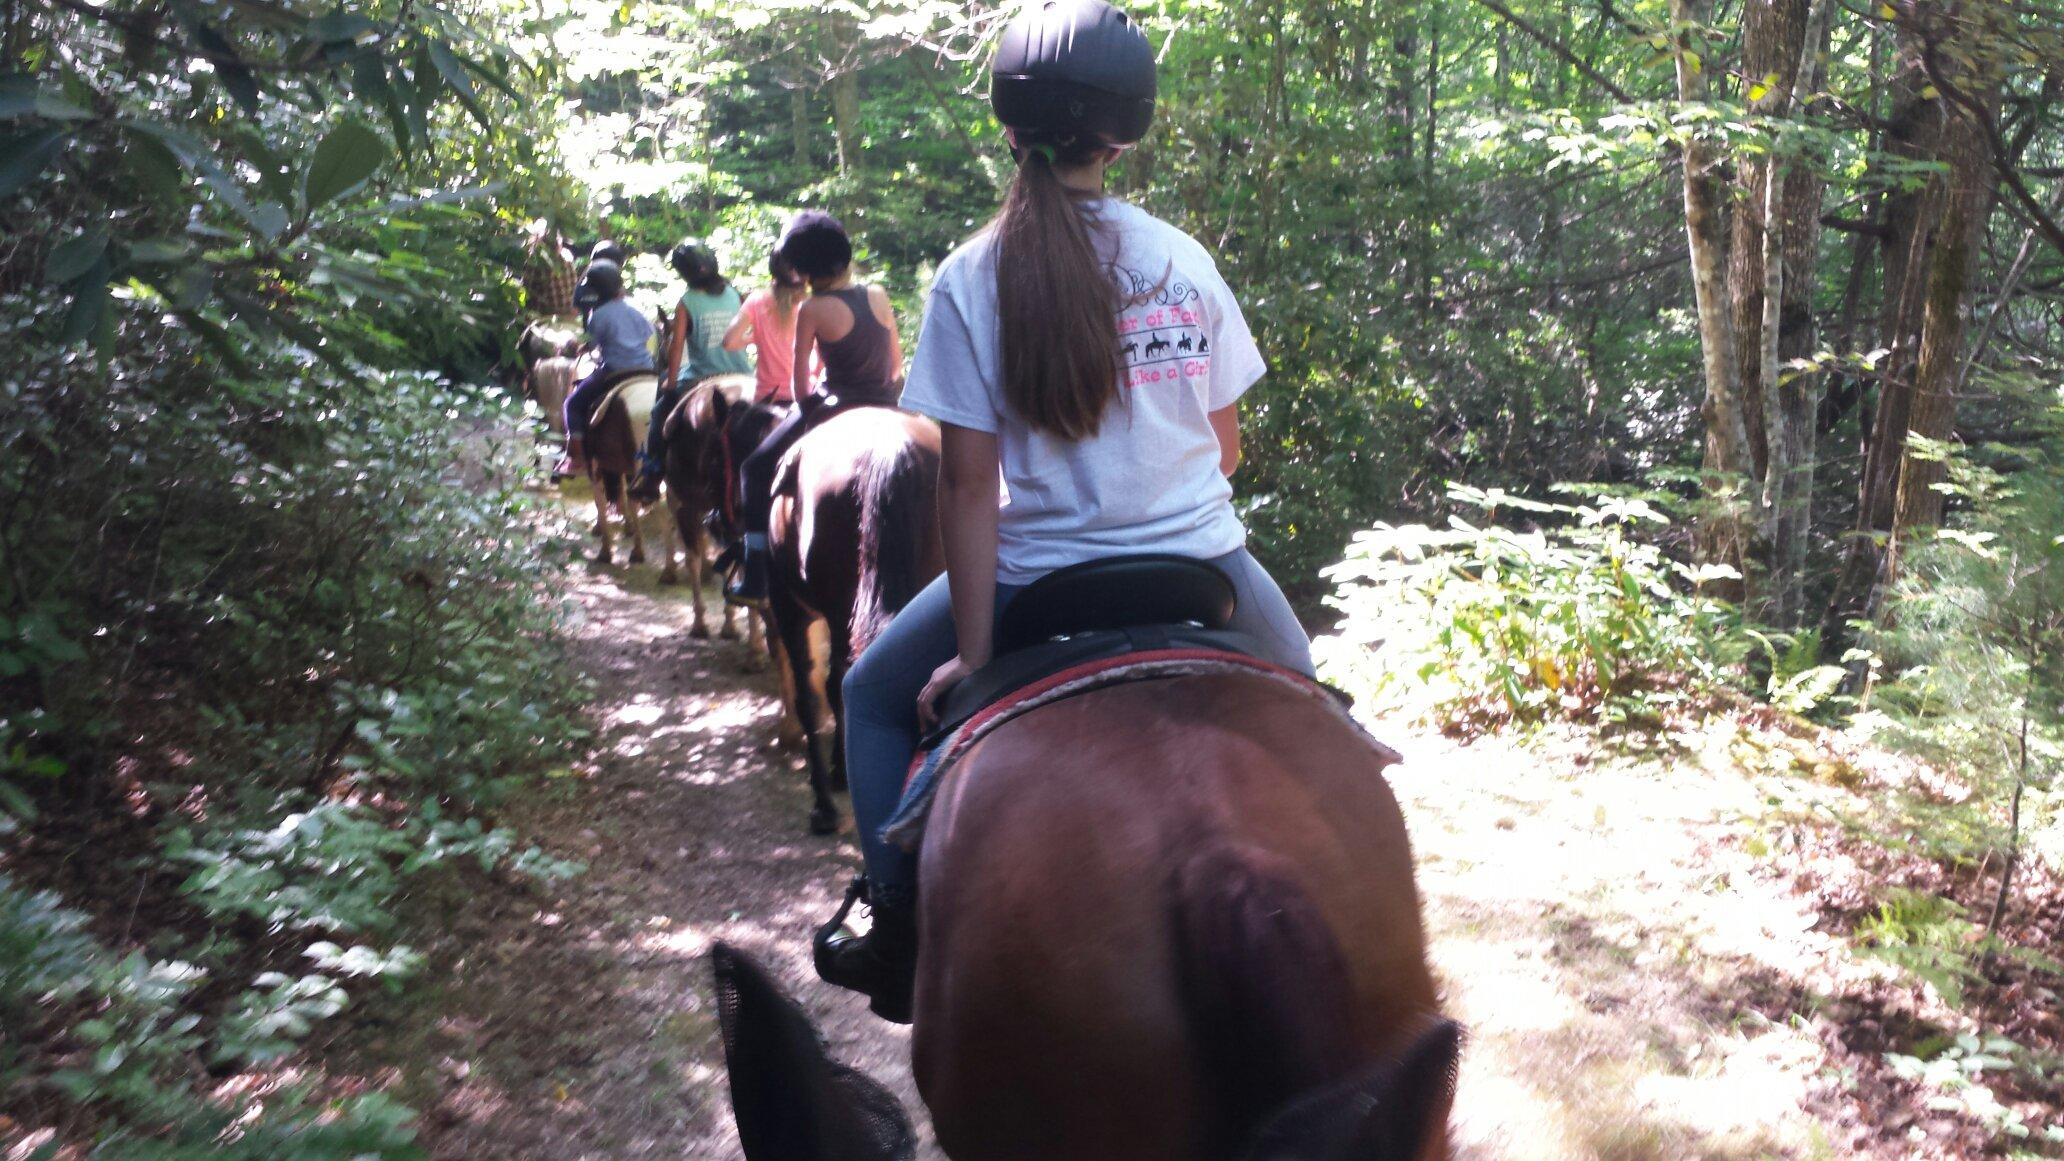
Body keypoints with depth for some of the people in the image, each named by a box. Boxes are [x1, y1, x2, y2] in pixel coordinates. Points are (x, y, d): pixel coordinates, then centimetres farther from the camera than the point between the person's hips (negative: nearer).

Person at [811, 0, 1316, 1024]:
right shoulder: (1184, 260, -3)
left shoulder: (972, 279, -11)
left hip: (1042, 578, -2)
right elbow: (1227, 445, 4)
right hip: (1204, 564, 3)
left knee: (875, 697, 23)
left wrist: (971, 655, -7)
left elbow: (969, 484, -12)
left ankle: (903, 939, 20)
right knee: (1294, 682, 35)